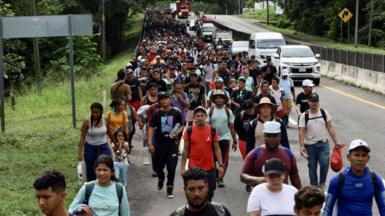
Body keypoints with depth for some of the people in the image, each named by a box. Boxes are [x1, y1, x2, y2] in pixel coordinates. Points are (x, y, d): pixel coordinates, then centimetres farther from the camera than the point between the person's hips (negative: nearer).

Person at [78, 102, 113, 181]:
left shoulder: (105, 119, -6)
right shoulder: (87, 121, -13)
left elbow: (109, 133, 11)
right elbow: (82, 138, -13)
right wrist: (80, 153, -17)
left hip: (103, 147, 1)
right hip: (90, 148, -1)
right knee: (90, 172, 8)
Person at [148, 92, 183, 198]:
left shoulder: (176, 113, -1)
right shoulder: (157, 114, -2)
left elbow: (181, 126, 9)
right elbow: (151, 128, -1)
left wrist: (177, 132, -13)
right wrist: (150, 143, -8)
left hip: (172, 144, -1)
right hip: (159, 144, 1)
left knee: (171, 168, -4)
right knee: (157, 166, 10)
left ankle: (169, 190, 8)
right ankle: (161, 178, 44)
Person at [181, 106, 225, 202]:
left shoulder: (212, 130, -1)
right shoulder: (189, 131, -3)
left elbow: (216, 148, 3)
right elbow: (185, 149, 2)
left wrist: (221, 165, -5)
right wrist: (183, 167, -1)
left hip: (210, 168, 1)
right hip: (193, 168, -1)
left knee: (209, 193, 11)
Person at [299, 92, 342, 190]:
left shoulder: (324, 112, 1)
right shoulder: (304, 116, -4)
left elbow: (330, 128, 3)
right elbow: (302, 131, -7)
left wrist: (336, 142, 0)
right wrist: (302, 146, -16)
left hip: (323, 143, 1)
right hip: (310, 145, 0)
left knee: (324, 163, -14)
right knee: (312, 166, 7)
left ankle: (322, 184, 5)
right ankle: (314, 186, 21)